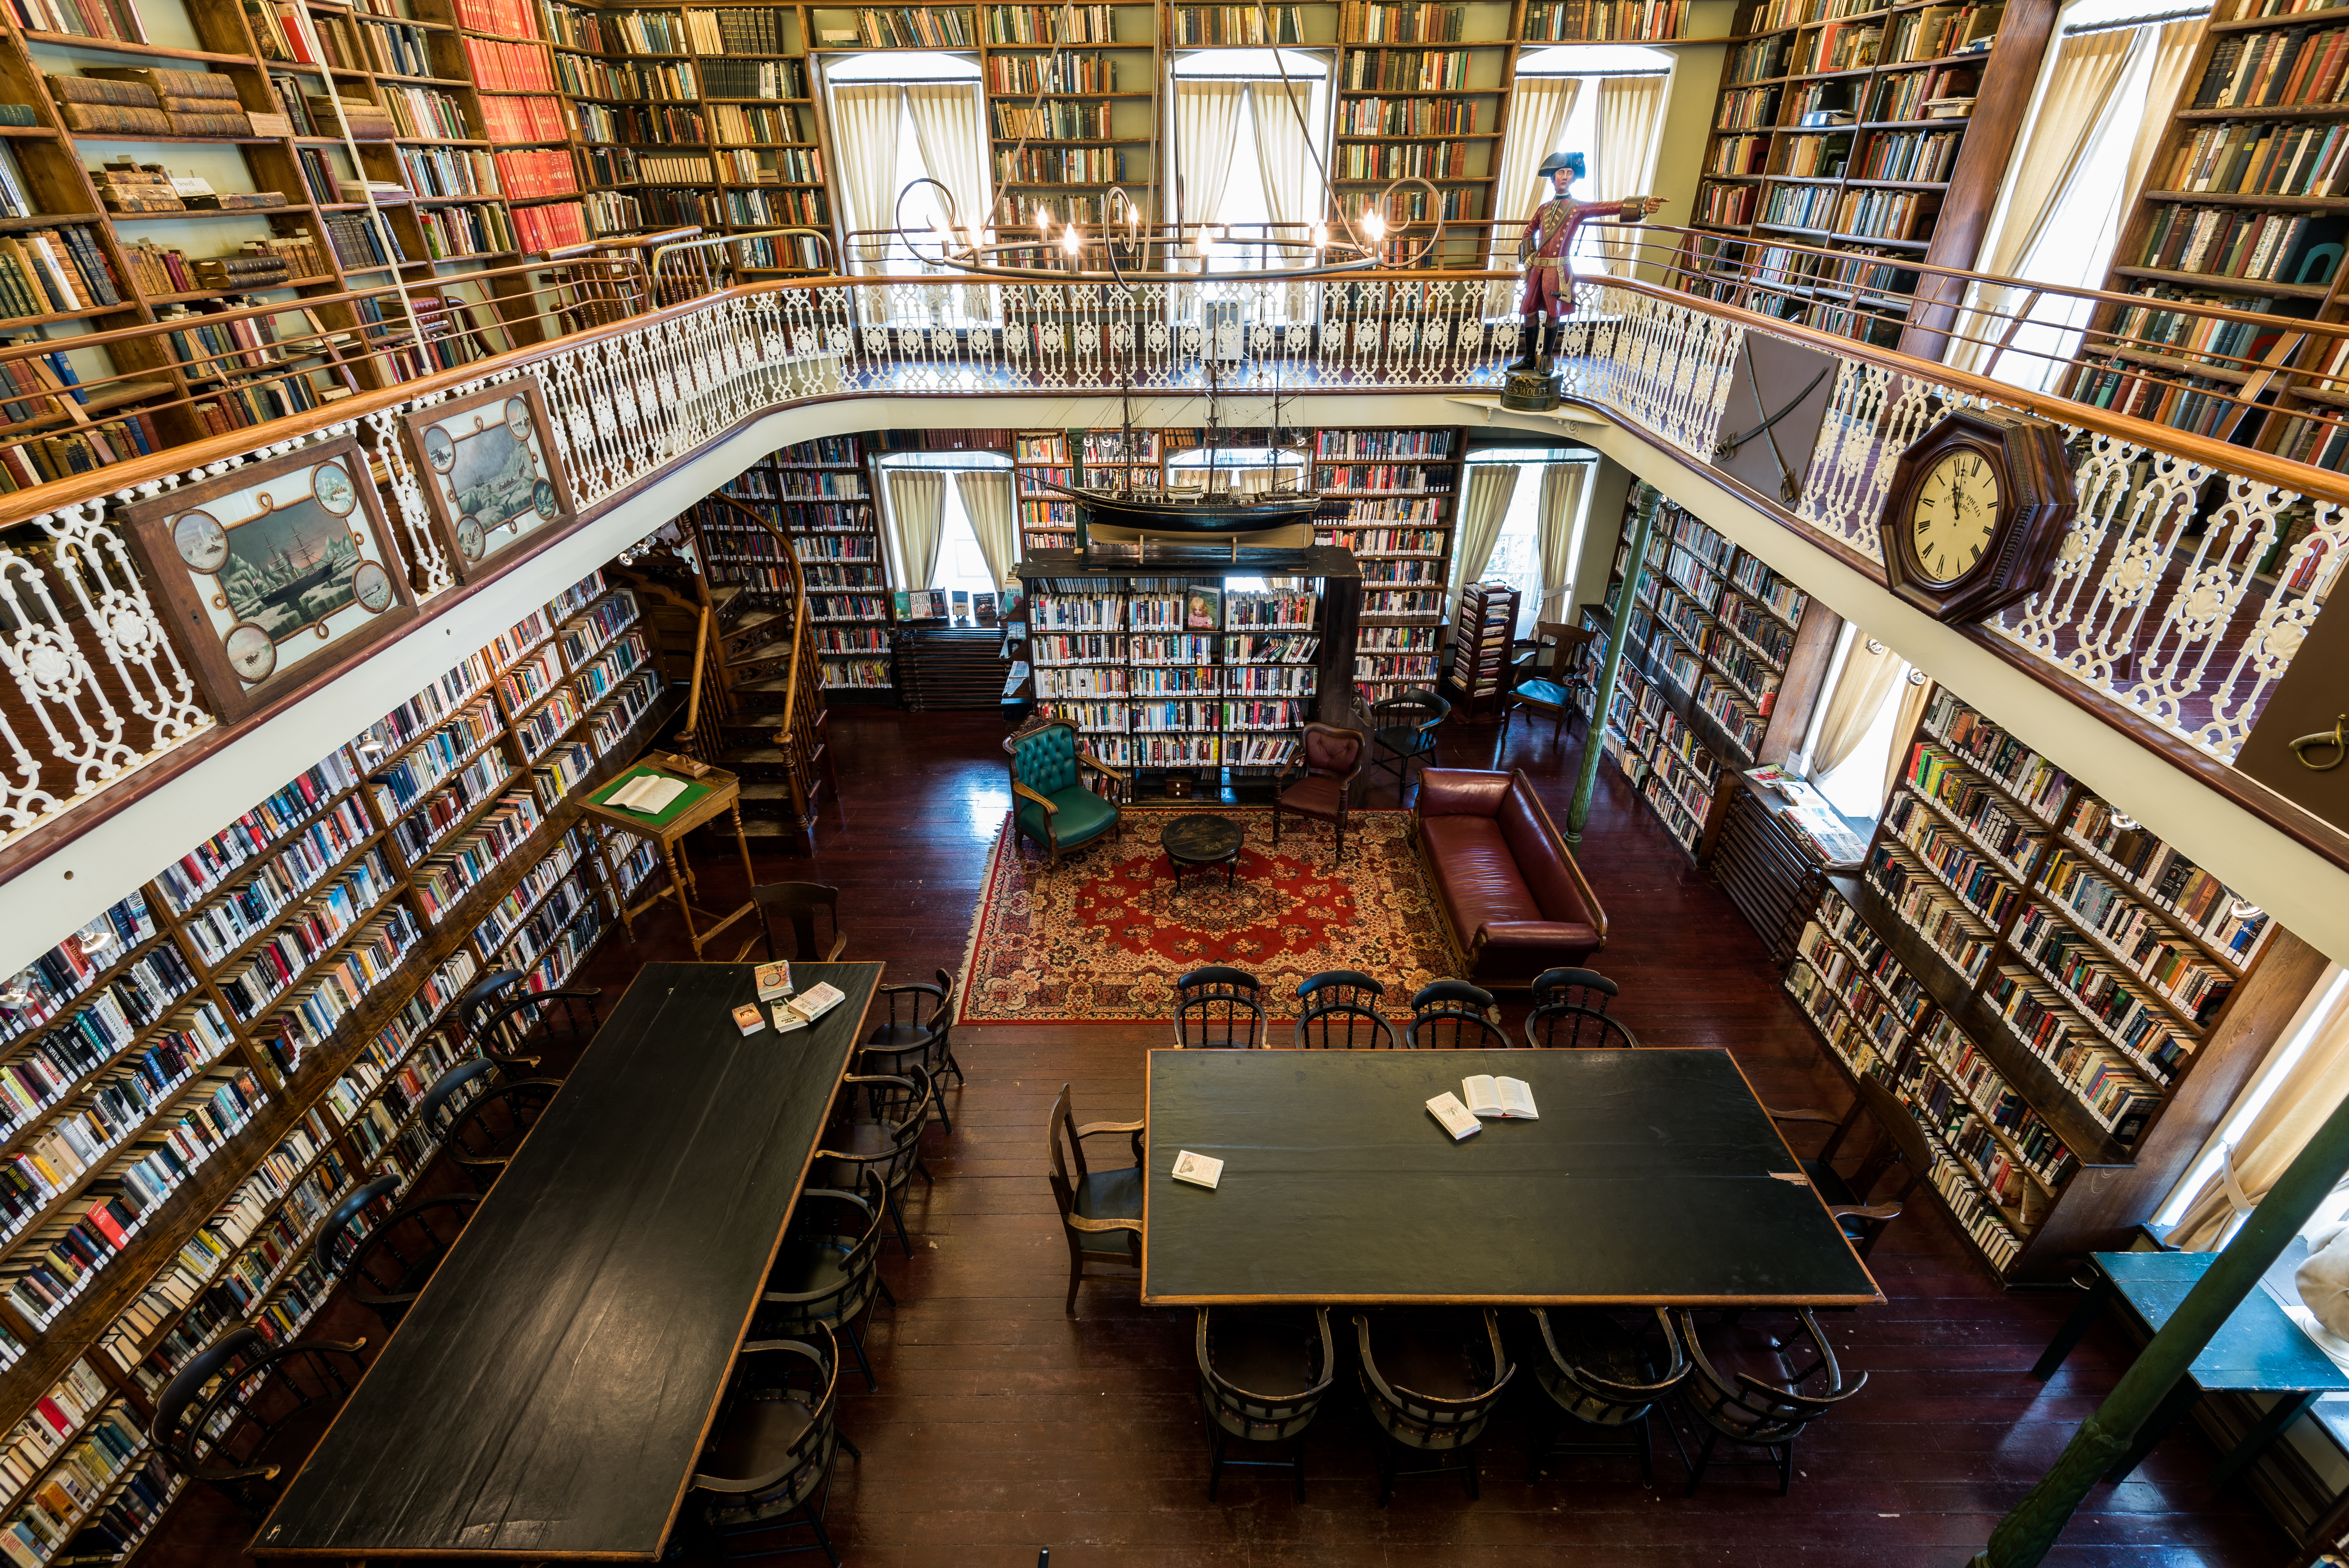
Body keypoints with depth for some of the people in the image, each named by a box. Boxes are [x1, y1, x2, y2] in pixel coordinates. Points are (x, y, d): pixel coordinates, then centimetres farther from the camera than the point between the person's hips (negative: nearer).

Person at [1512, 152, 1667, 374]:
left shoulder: (1578, 207, 3)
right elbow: (1529, 233, 28)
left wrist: (1642, 205, -22)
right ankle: (1529, 359, 13)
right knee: (1530, 312, 3)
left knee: (1554, 315, -4)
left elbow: (1608, 207, -9)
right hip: (1537, 268, 4)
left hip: (1559, 270, -4)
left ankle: (1546, 359, 5)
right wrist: (1527, 257, 12)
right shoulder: (1544, 208, 15)